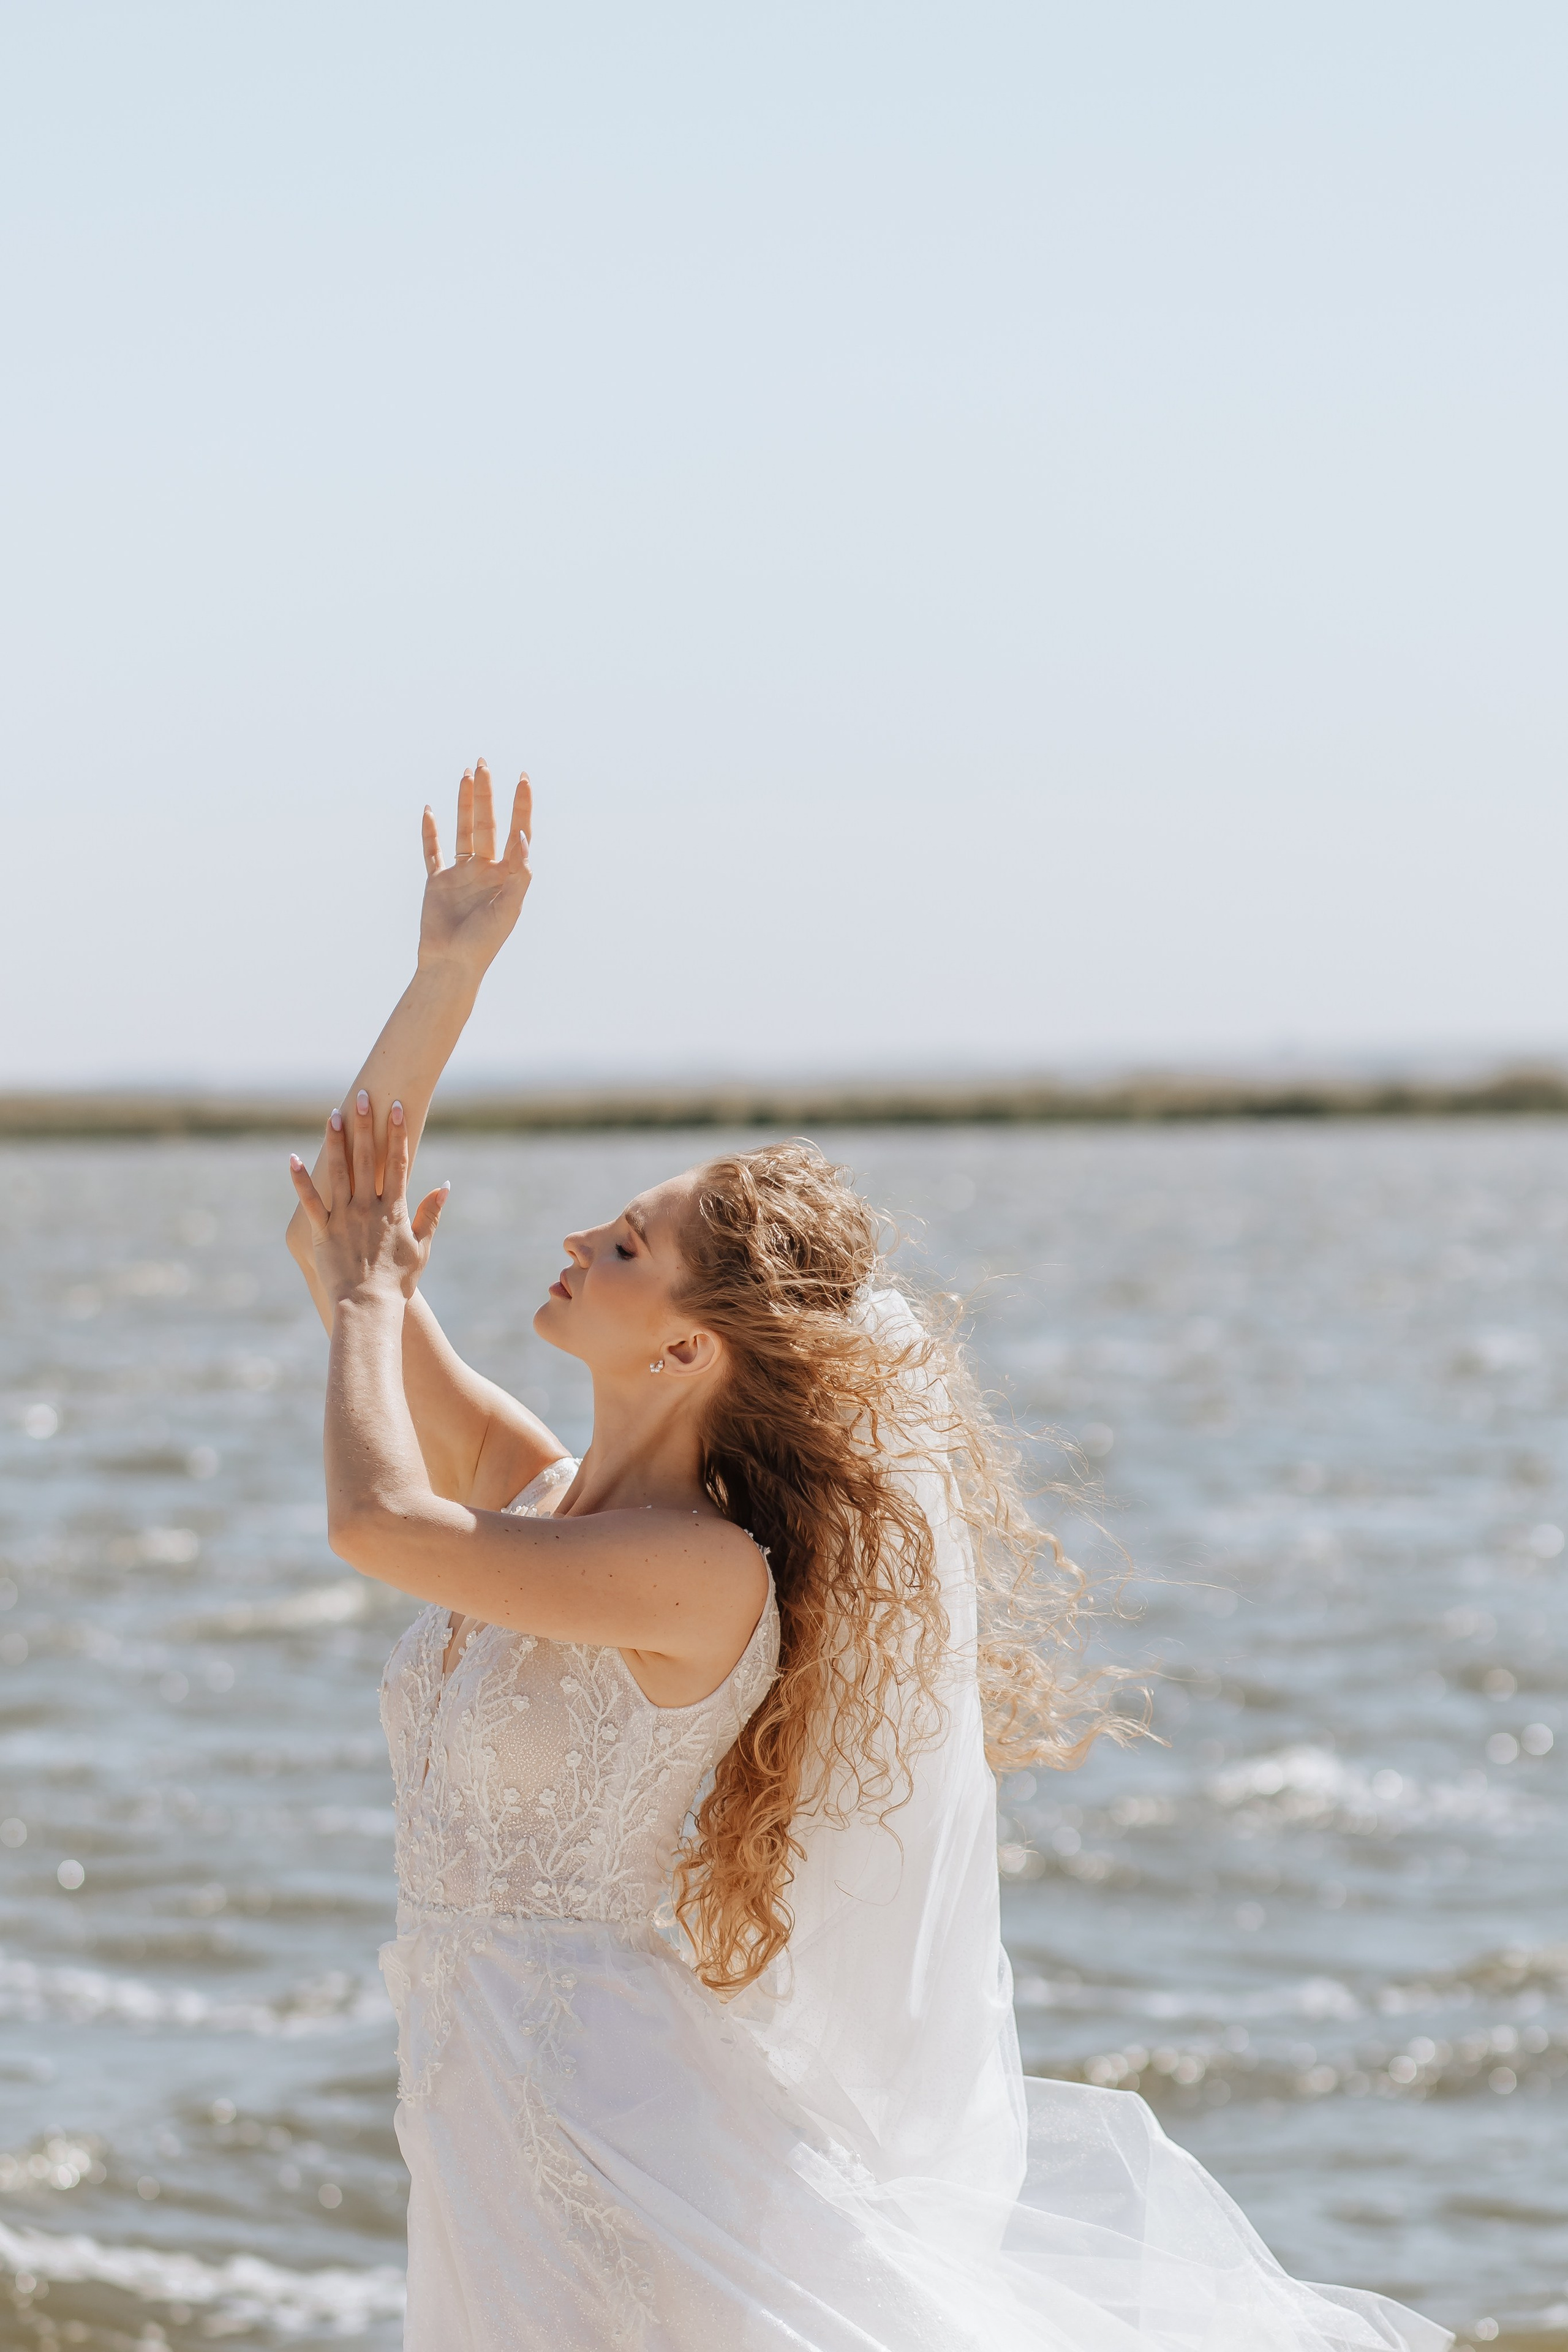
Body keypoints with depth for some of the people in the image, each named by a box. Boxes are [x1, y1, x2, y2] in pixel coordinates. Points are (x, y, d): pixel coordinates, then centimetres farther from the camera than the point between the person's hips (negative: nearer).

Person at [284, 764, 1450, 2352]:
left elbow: (372, 1521, -24)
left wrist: (377, 1290, -5)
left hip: (630, 2144, -8)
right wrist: (449, 968, 4)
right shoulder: (533, 1496, 6)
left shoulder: (701, 1576, -18)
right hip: (490, 2149, 8)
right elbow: (340, 1231, 11)